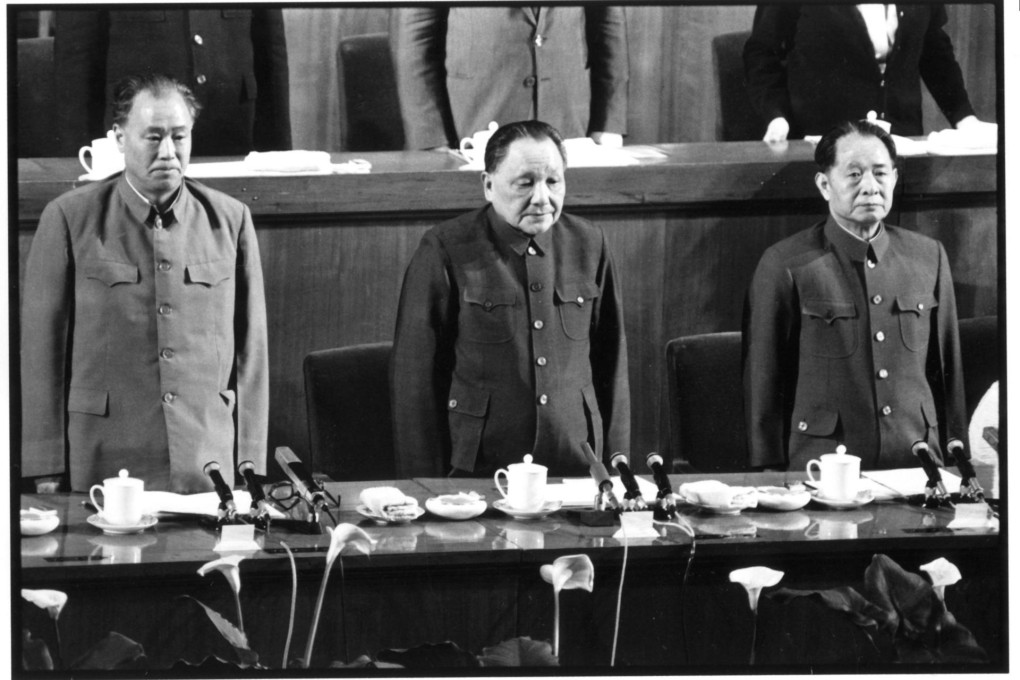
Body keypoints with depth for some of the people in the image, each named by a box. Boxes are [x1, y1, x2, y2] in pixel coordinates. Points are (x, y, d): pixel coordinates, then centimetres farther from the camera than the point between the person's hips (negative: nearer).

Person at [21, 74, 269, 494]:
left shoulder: (230, 220, 8)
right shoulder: (69, 219, 1)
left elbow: (250, 351, 9)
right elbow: (41, 347, 1)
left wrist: (250, 469, 5)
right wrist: (47, 472, -4)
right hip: (103, 467, -2)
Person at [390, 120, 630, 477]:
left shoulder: (589, 245, 9)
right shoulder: (444, 251, -3)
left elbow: (611, 365, 16)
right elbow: (415, 376, -1)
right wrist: (427, 486, -4)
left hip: (576, 472, 3)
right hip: (474, 473, -3)